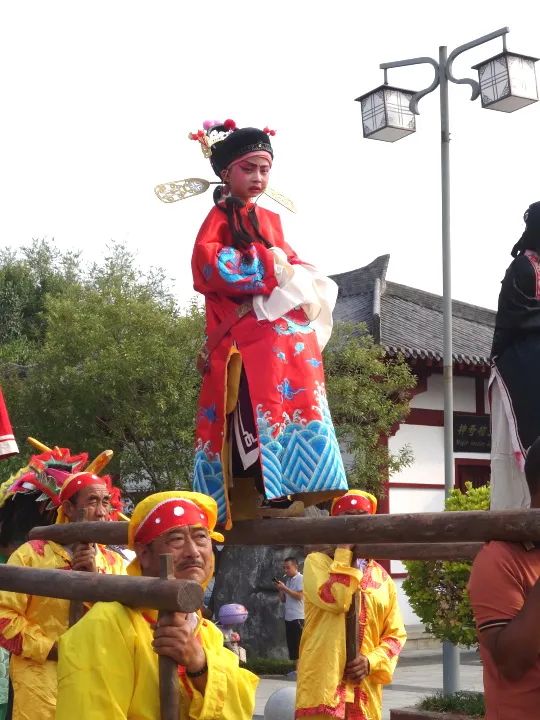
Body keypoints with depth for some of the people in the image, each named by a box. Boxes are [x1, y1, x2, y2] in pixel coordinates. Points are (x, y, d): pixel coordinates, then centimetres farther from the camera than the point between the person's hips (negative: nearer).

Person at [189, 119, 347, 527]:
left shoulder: (271, 220, 24)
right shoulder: (220, 217, 4)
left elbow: (296, 265, 21)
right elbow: (207, 261, -13)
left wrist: (294, 276, -3)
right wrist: (266, 266, -13)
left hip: (288, 331, 7)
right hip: (248, 333, -7)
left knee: (296, 402, -1)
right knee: (258, 406, -17)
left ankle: (286, 487, -1)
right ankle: (260, 491, -20)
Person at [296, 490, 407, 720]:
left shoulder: (381, 576, 14)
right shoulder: (317, 561, 1)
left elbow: (396, 633, 12)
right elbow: (335, 599, -19)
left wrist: (372, 661, -7)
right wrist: (344, 548, -10)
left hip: (365, 687, 5)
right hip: (323, 682, -5)